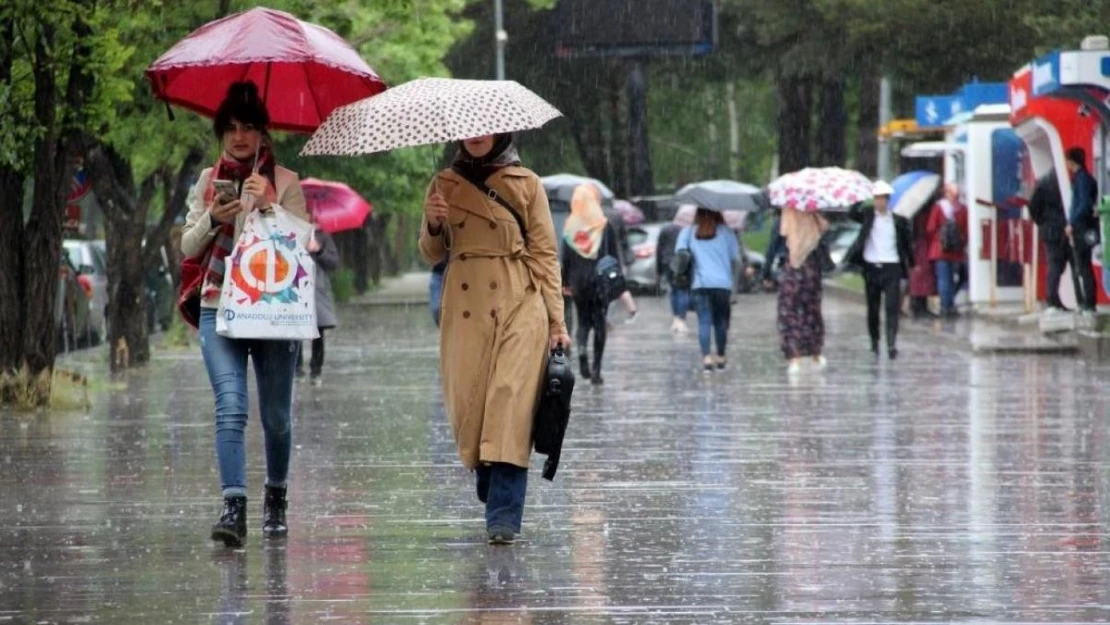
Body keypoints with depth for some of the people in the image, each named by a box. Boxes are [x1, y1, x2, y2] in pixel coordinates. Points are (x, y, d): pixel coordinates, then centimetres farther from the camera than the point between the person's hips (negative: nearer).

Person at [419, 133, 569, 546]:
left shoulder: (526, 185, 5)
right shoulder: (445, 185, 12)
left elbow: (545, 253, 4)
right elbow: (433, 255, 16)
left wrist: (557, 321, -2)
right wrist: (433, 224, -7)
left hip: (519, 308, -3)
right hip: (465, 308, 3)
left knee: (511, 400, -13)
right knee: (469, 404, -1)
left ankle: (504, 517, -16)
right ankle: (493, 493, 22)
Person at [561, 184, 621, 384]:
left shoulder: (570, 226, 0)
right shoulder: (605, 225, -5)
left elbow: (565, 257, 2)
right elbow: (614, 255, -4)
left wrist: (565, 282, 10)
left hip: (579, 280, 1)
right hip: (601, 279, -1)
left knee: (583, 320, 14)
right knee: (599, 322, 5)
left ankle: (581, 347, -17)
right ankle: (596, 368, -1)